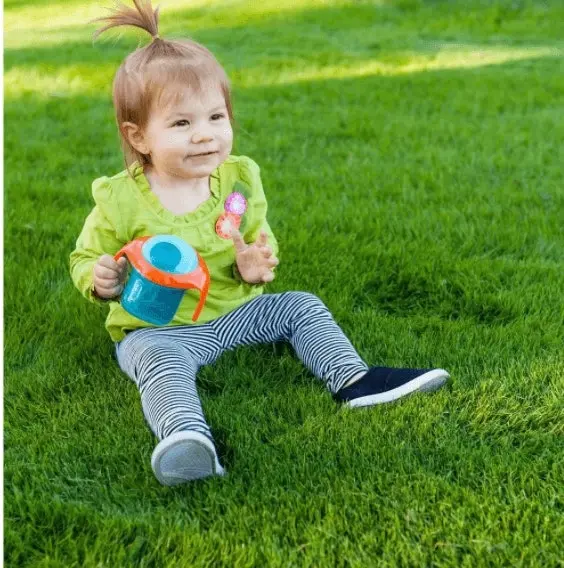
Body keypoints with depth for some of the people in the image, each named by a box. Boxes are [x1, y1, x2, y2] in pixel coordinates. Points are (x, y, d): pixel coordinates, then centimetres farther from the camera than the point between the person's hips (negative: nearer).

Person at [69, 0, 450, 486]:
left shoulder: (238, 179, -3)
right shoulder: (120, 200, -13)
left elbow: (259, 240, 9)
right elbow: (85, 258, 0)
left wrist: (256, 263, -16)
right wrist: (99, 280, -24)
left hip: (235, 310, 5)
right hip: (156, 328, -5)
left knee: (301, 307, -2)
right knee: (158, 359, -35)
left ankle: (353, 382, -4)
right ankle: (186, 438, -58)